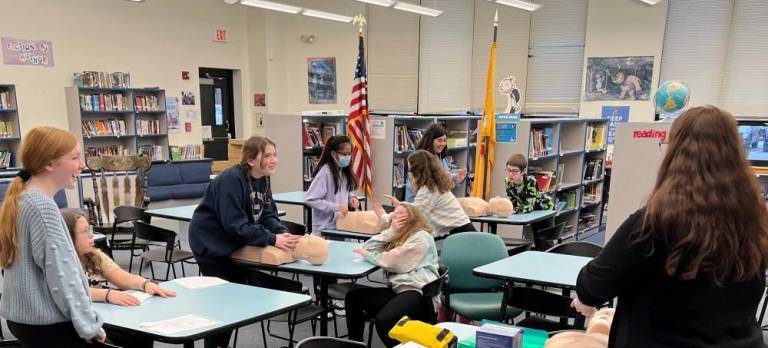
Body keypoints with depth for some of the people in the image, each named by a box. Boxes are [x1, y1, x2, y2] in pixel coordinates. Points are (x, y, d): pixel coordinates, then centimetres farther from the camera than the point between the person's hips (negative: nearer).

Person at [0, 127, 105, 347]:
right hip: (48, 325, -9)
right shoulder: (43, 206, -21)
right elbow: (61, 275, -22)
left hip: (23, 317, 9)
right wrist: (89, 325, -15)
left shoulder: (20, 199, 7)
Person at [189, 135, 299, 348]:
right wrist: (272, 239, -37)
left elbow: (268, 214, -4)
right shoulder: (232, 179, -29)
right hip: (211, 242, -8)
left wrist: (283, 233, -24)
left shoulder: (263, 179, -2)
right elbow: (235, 224, -34)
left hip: (232, 242, 8)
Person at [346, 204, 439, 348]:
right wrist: (391, 230, 1)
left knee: (383, 320, -33)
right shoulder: (397, 237, 22)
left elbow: (390, 261, -12)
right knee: (353, 296, -6)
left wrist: (366, 254, 4)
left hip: (419, 293, -8)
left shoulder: (421, 237, -4)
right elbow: (368, 249, 9)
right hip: (398, 290, 9)